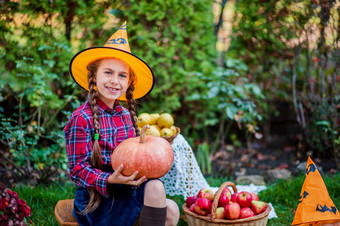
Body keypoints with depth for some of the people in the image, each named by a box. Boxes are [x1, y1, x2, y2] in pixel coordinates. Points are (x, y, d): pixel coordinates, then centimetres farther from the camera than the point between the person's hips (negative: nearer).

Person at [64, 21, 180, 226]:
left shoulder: (126, 115, 10)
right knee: (155, 187, -25)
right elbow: (78, 169, -13)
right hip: (97, 197, -6)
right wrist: (110, 180, -28)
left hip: (127, 189, 6)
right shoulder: (82, 118, -11)